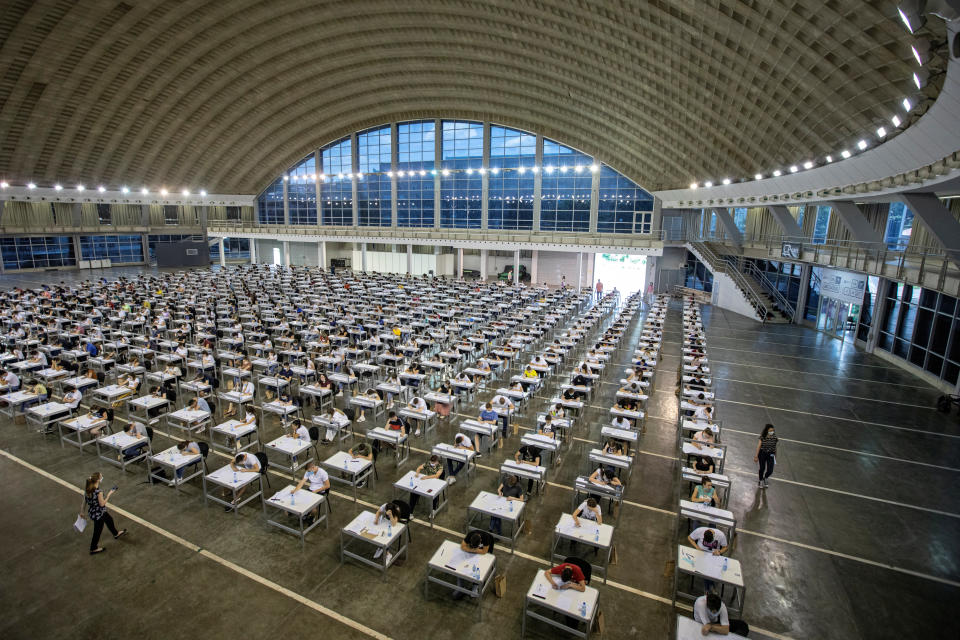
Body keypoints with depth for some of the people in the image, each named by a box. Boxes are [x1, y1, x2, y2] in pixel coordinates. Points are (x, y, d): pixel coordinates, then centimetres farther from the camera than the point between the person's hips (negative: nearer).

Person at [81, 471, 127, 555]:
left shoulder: (87, 489, -10)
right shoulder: (98, 492, -34)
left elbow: (84, 501, 0)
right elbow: (102, 504, -23)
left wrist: (82, 512, 12)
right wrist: (109, 494, -15)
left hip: (91, 512, 8)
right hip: (98, 514, -8)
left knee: (109, 519, 29)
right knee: (98, 531, 16)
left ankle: (116, 534, 52)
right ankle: (93, 549, 37)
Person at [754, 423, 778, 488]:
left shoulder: (774, 438, -6)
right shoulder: (762, 437, -14)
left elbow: (775, 447, 6)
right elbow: (758, 446, -10)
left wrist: (775, 457, 12)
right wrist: (756, 456, -9)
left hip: (770, 455, 2)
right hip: (762, 454, -2)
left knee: (770, 471, -2)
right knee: (762, 468, 11)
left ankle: (764, 478, 31)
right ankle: (760, 481, 35)